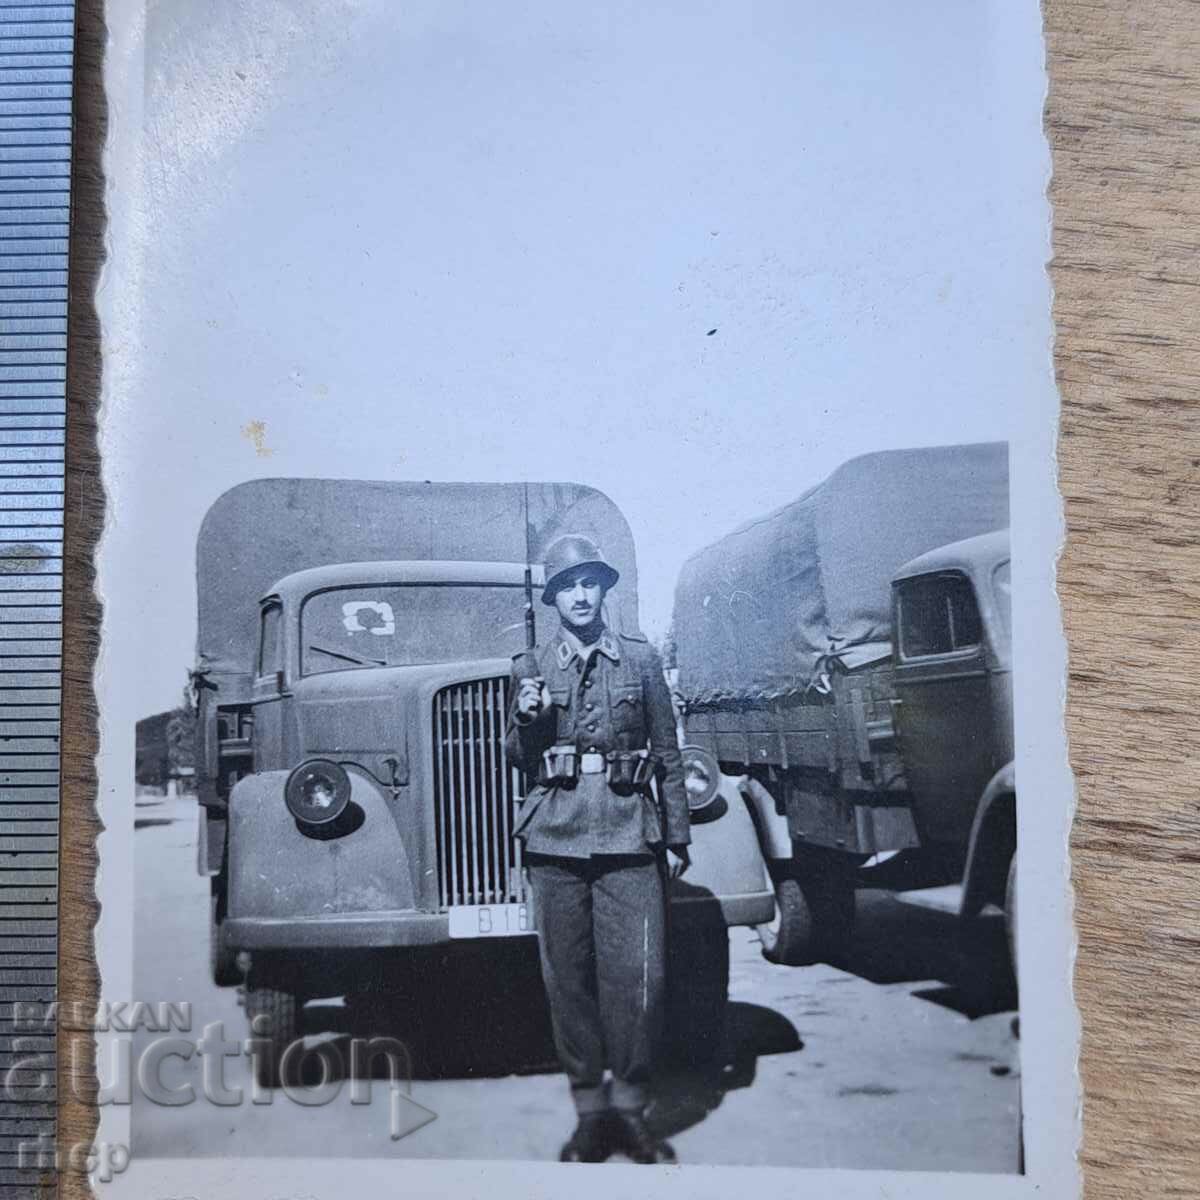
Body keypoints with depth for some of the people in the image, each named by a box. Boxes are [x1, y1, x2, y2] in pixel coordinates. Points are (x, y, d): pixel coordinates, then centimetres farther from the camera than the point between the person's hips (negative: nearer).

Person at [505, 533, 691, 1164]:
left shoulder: (641, 657, 8)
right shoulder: (530, 666, 10)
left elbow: (667, 752, 10)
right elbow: (519, 758, 14)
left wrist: (677, 836, 7)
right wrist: (526, 719, -7)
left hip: (629, 834, -1)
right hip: (554, 834, 1)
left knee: (637, 974, -4)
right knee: (568, 974, 4)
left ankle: (630, 1107, 14)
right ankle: (590, 1111, 18)